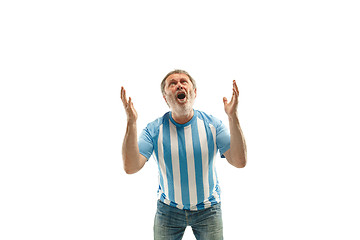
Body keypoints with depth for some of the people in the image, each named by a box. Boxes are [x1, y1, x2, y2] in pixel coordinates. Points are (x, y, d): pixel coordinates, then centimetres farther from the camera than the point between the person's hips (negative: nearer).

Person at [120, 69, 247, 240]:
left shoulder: (212, 125, -11)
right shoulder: (154, 130, -12)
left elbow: (239, 162, -21)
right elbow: (131, 167, -23)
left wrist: (233, 117, -31)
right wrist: (131, 122, -32)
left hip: (208, 209, 0)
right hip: (168, 210, 0)